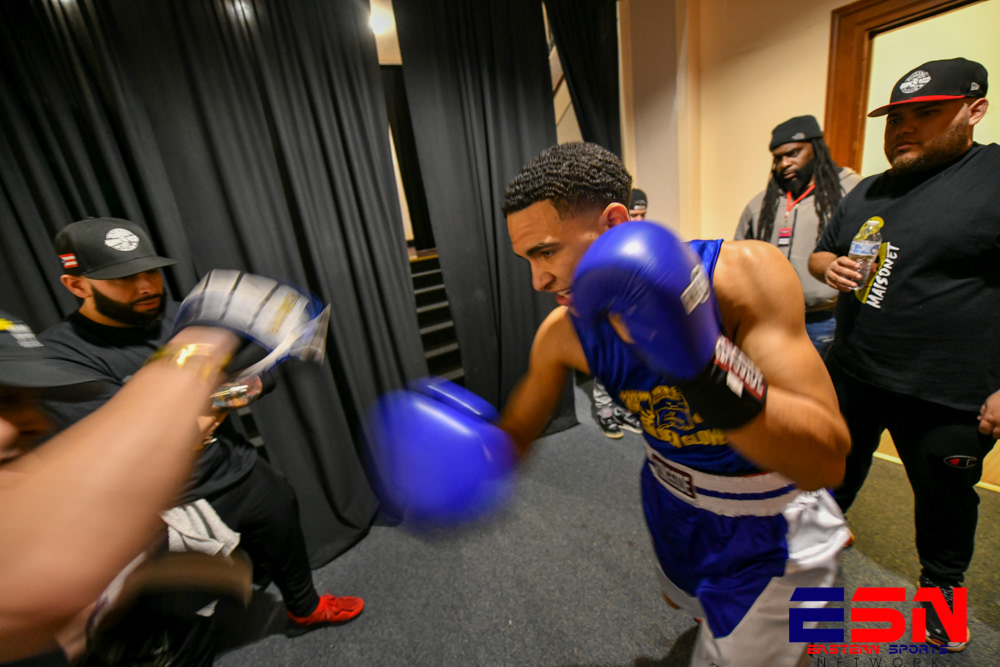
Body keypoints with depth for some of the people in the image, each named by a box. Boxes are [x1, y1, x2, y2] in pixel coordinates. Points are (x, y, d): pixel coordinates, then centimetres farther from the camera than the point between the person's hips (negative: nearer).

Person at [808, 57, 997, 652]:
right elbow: (819, 254, 18)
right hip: (851, 374, 5)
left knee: (946, 495, 18)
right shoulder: (868, 192, 8)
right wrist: (831, 267, -7)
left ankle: (943, 583, 45)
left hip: (948, 396, -4)